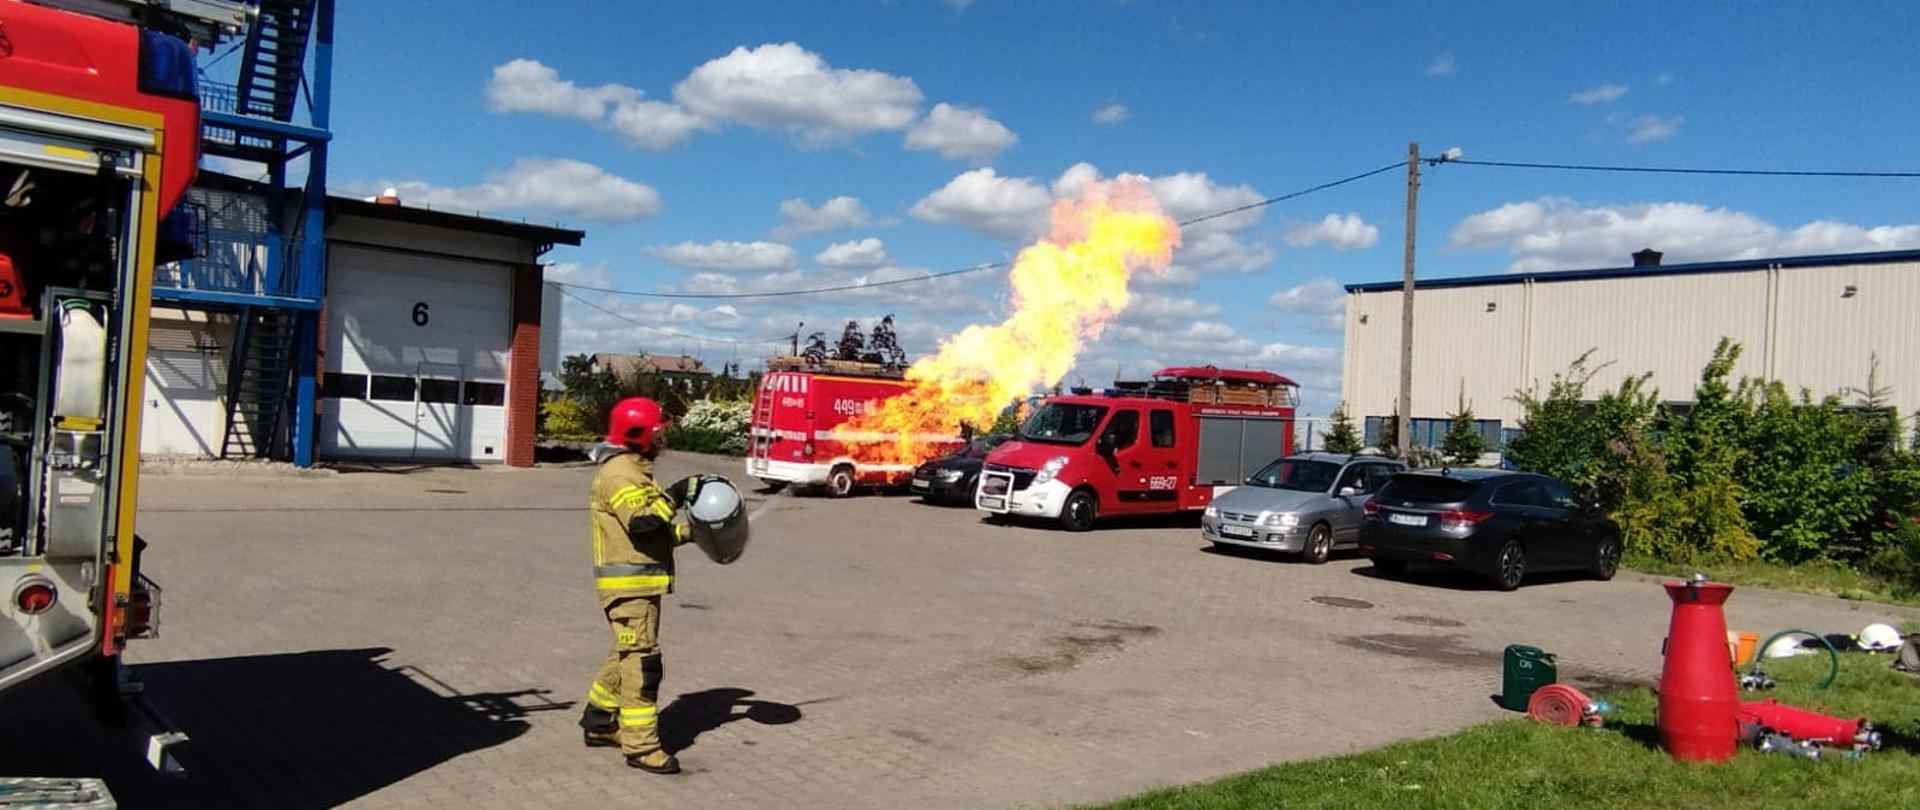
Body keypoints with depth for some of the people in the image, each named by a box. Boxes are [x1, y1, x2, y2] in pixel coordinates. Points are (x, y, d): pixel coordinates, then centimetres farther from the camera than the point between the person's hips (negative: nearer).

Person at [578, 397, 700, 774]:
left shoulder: (635, 471, 19)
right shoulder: (618, 473, -14)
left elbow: (659, 530, 22)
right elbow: (642, 522, -28)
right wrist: (675, 495, -21)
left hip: (642, 583, 11)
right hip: (627, 584, -11)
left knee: (627, 656, 19)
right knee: (642, 662, -9)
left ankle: (599, 722, 32)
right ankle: (641, 745, -5)